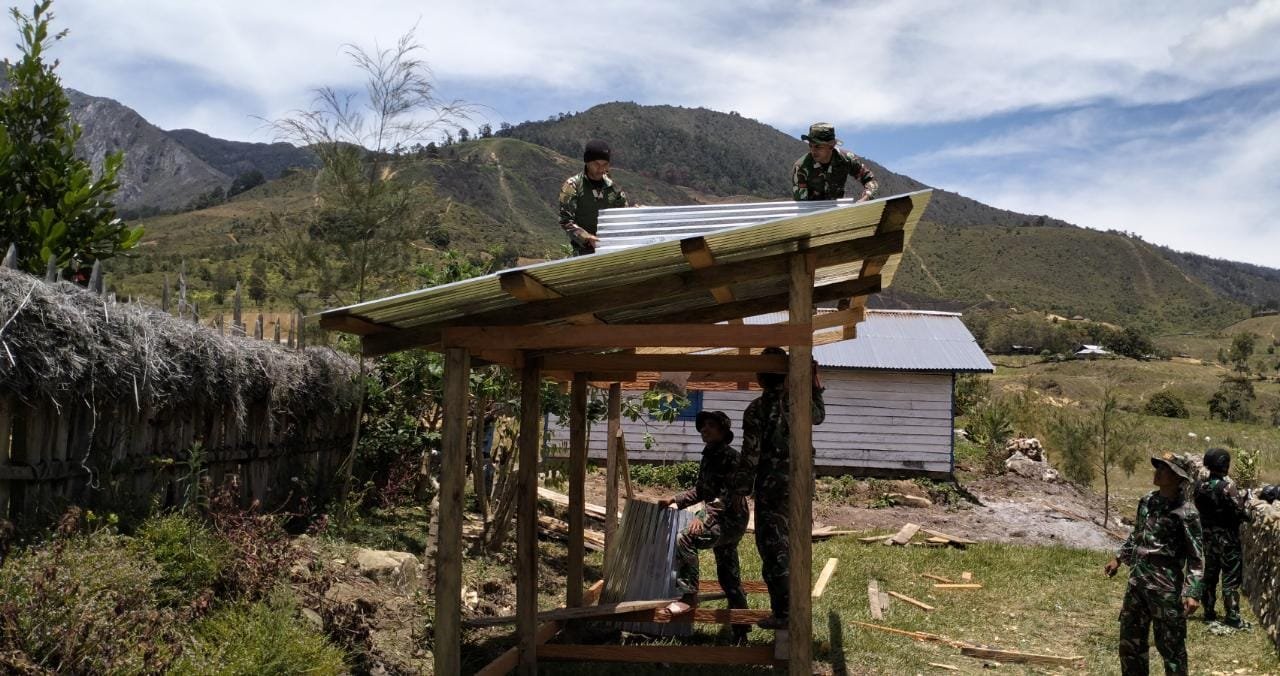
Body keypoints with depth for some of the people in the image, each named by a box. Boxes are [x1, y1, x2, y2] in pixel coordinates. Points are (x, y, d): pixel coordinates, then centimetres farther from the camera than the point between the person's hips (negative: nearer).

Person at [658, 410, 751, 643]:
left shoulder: (730, 456, -14)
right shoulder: (708, 456, 13)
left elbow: (728, 494, -24)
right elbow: (700, 490, 22)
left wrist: (704, 519, -31)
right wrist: (676, 501, 10)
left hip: (731, 519, -9)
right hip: (720, 519, 9)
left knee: (685, 539, -26)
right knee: (728, 574, 13)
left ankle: (688, 594, -20)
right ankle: (741, 631, 22)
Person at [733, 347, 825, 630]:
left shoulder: (756, 409, -12)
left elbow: (751, 454, -13)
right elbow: (820, 415, 26)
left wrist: (741, 489, -5)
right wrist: (816, 386, 33)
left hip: (772, 489, -6)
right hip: (800, 486, 6)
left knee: (773, 549, 1)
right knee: (793, 548, 17)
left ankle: (782, 614, 2)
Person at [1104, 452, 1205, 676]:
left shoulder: (1185, 512, -14)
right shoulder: (1147, 501, 6)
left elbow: (1196, 556, -14)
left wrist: (1192, 592, -21)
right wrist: (1119, 559, 21)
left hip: (1166, 584, -7)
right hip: (1137, 579, 7)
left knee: (1170, 644, 4)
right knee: (1130, 638, 16)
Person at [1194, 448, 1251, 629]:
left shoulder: (1200, 486, 1)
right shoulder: (1227, 485, -19)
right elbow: (1238, 511, -19)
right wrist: (1247, 514, 3)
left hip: (1208, 537, 6)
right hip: (1227, 537, -6)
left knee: (1210, 574, 15)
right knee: (1231, 577, 0)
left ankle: (1209, 612, 22)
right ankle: (1232, 617, 2)